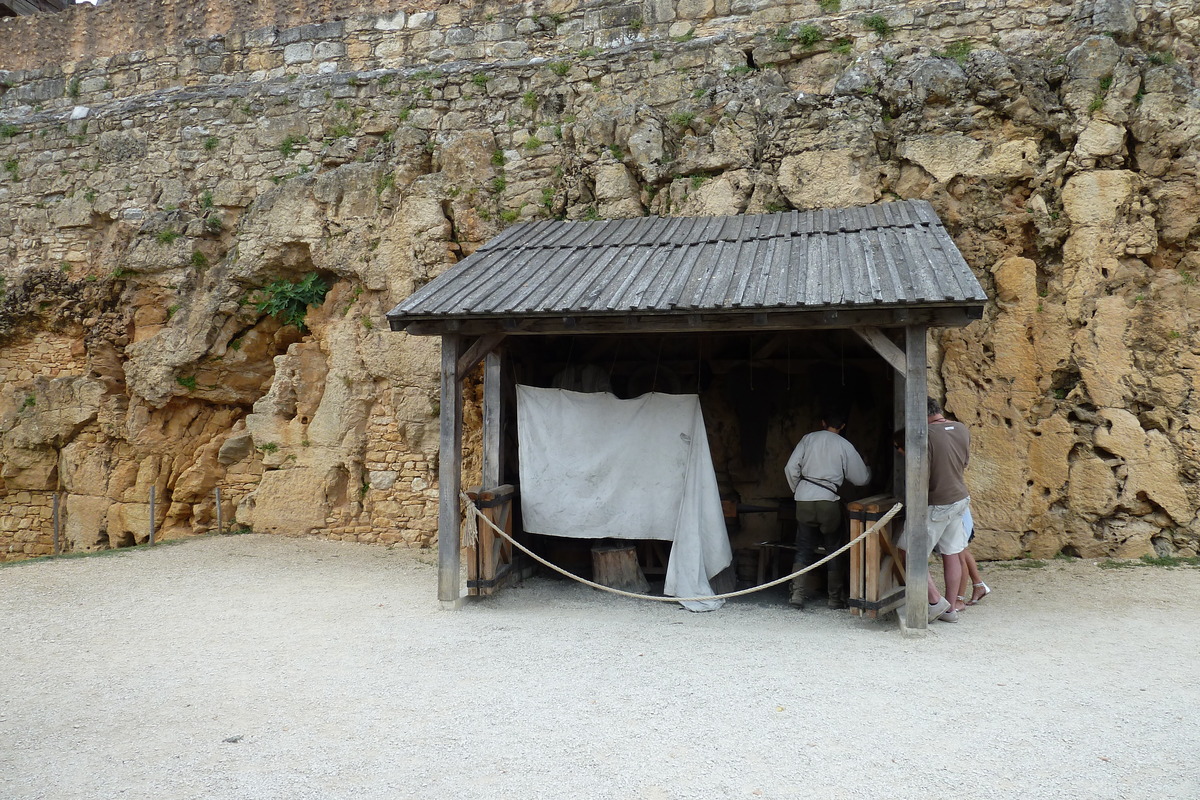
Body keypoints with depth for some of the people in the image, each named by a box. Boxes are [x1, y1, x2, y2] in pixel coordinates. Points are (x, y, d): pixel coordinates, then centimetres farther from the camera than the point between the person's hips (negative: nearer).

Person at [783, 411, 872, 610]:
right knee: (835, 550, 11)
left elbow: (791, 468, 1)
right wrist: (865, 466, 26)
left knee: (803, 549, 11)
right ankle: (836, 598, 15)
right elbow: (861, 479, 5)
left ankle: (797, 594, 2)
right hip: (828, 501, -2)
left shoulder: (809, 438, 7)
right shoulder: (845, 446, 2)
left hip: (804, 499, 2)